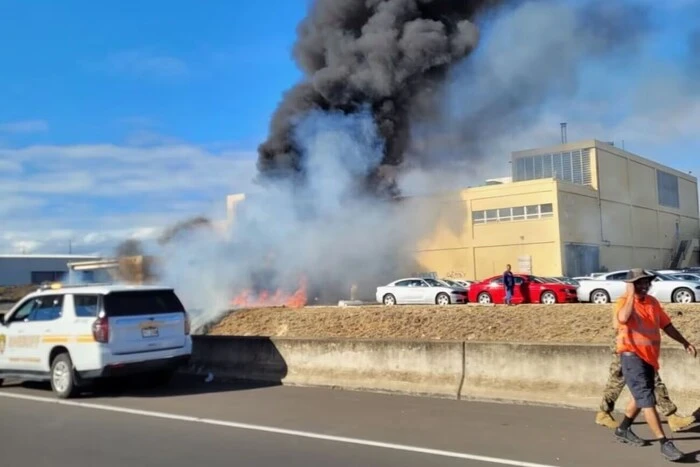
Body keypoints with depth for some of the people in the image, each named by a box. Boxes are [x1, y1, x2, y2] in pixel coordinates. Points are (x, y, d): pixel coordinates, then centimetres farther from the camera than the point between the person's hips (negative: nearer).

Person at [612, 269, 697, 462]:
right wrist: (631, 294, -28)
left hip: (649, 357, 8)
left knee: (641, 397, 20)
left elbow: (666, 324, 17)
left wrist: (685, 343, 14)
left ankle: (623, 430, 38)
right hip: (632, 357, -8)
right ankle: (664, 443, -11)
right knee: (647, 399, -11)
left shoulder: (652, 302, 8)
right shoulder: (624, 302, -14)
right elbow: (623, 318, -37)